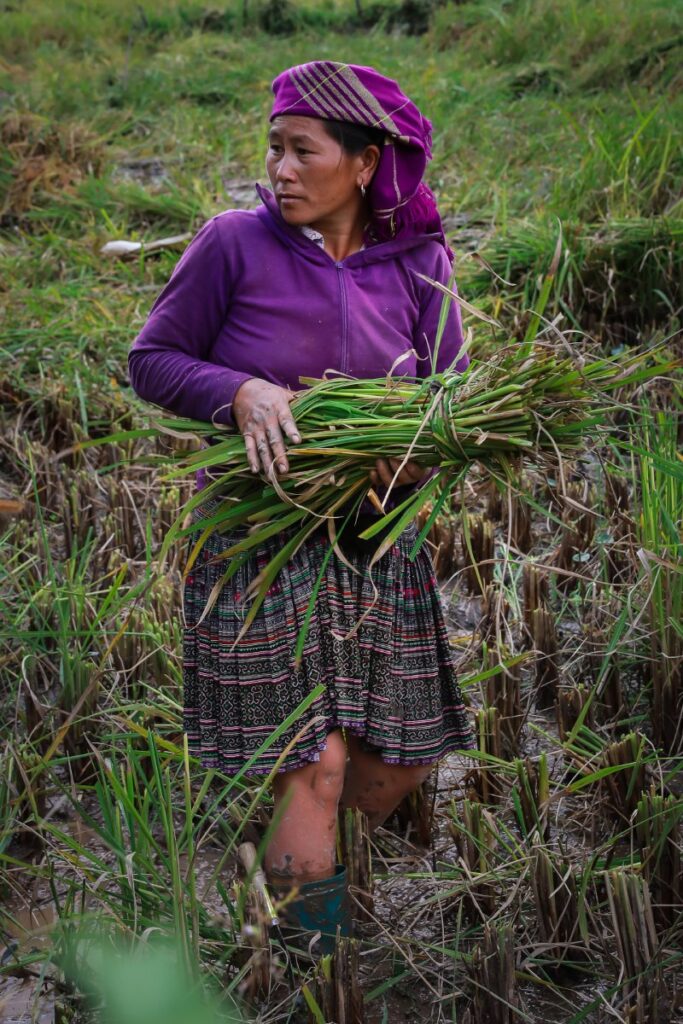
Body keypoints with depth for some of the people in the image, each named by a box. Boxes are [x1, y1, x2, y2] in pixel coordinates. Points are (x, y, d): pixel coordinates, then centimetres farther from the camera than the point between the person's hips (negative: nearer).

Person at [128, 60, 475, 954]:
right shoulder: (235, 243, -9)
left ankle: (317, 872, 40)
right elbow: (152, 360, -4)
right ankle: (315, 943, 15)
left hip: (375, 540, 5)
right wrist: (241, 392, -22)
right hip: (262, 539, -4)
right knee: (314, 769, -6)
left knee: (401, 759, 11)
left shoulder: (417, 263, 0)